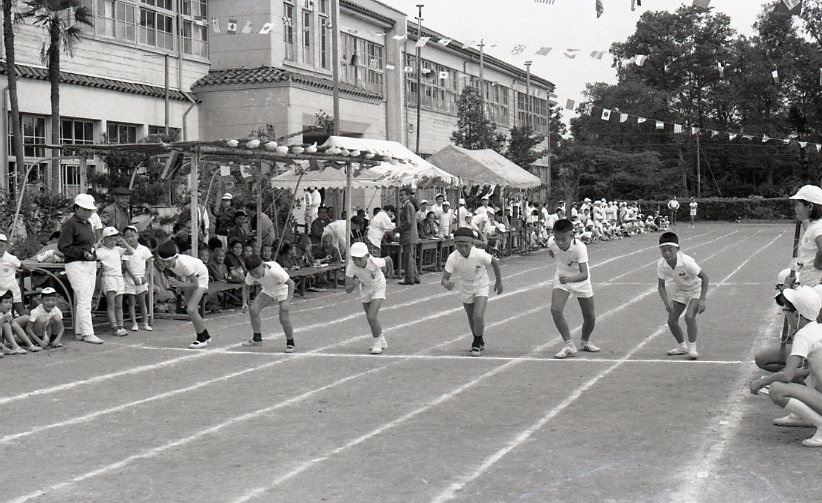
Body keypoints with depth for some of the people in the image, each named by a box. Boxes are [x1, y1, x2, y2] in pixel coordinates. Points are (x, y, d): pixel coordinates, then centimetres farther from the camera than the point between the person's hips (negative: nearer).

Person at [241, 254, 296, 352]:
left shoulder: (274, 270, -38)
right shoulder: (251, 274, -22)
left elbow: (291, 283, -34)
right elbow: (246, 287, -2)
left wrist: (288, 301, -45)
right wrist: (245, 303, -15)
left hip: (283, 290, -5)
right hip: (268, 291, 5)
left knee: (284, 319, -19)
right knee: (253, 309, -12)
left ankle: (290, 343, 3)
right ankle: (257, 339, 5)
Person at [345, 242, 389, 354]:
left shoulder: (375, 262, -38)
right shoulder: (351, 267, -32)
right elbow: (347, 290, -29)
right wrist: (354, 285, -51)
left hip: (378, 287, -4)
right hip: (365, 289, 4)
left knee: (371, 317, -18)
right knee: (371, 318, 18)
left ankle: (377, 344, 6)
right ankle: (382, 341, 44)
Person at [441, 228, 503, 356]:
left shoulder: (480, 255, -31)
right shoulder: (453, 258, -29)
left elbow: (494, 262, -10)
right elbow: (444, 279, -28)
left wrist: (499, 281, 0)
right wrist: (446, 284, -53)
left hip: (481, 286, -2)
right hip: (465, 288, 3)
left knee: (478, 317, -18)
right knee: (471, 318, 16)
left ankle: (477, 343, 9)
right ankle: (479, 341, 44)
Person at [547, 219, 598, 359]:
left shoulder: (580, 247, -36)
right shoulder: (552, 242, -25)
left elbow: (584, 274, -46)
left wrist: (570, 278, -61)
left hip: (580, 280, -2)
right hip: (562, 279, 2)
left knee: (590, 317, 5)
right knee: (555, 310, -21)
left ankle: (585, 341, 37)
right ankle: (569, 345, -9)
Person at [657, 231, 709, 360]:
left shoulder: (686, 262, -35)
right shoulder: (661, 265, -21)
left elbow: (704, 277, -26)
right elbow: (661, 285, -10)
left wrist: (702, 300, -30)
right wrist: (667, 302, -27)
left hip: (695, 289, -5)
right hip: (679, 290, 5)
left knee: (689, 317, -25)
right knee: (671, 321, 2)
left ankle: (692, 348, -9)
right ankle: (681, 346, 26)